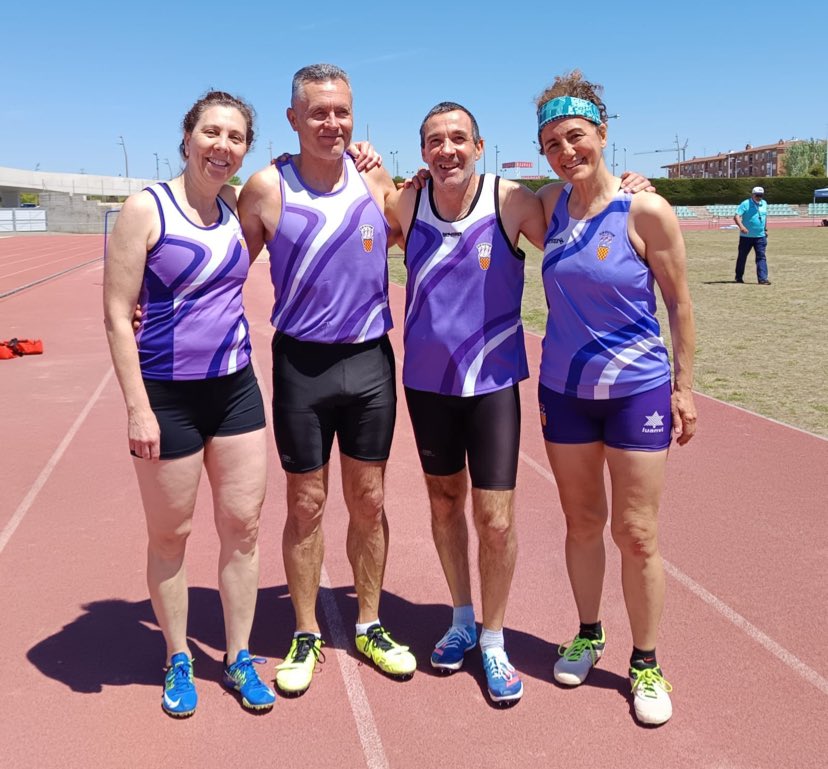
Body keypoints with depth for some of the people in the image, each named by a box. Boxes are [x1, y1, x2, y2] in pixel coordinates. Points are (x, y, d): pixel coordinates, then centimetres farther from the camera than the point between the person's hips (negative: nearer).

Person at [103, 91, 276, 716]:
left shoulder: (239, 208, 6)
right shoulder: (146, 208, -10)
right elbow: (117, 313, -11)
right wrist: (138, 407, -16)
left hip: (236, 389, 5)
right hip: (168, 395, -5)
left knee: (243, 525, 9)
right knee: (170, 534, 10)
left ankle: (239, 659, 27)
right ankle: (179, 661, 31)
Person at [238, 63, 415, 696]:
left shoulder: (376, 177, 2)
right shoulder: (267, 188, -7)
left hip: (371, 360, 2)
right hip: (301, 363, -2)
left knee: (369, 500, 11)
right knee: (306, 504, 8)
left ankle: (370, 626, 29)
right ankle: (306, 635, 26)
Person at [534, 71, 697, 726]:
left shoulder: (645, 210, -13)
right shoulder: (551, 205, 0)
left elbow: (679, 301, -5)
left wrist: (684, 386, -3)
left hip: (637, 388, -4)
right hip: (564, 389, 4)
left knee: (637, 535, 3)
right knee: (582, 522, 15)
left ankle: (647, 665, 23)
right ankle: (588, 636, 36)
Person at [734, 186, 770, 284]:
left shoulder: (764, 203, 8)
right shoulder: (745, 204, -11)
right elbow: (736, 216, -22)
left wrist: (765, 229, 22)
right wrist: (741, 226, -39)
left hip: (760, 236, 4)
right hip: (746, 236, -4)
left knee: (761, 257, -6)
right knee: (742, 256, 10)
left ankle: (762, 278, -9)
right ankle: (739, 277, 26)